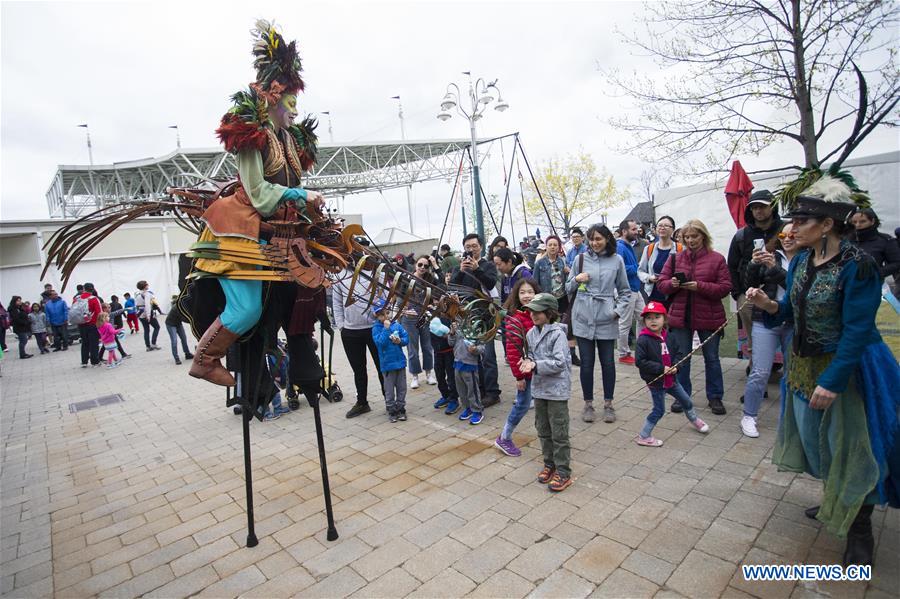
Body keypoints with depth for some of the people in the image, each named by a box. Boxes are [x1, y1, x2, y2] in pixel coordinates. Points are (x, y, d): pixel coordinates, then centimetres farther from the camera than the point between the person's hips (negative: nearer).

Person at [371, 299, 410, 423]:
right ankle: (391, 411, 22)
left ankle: (401, 409, 26)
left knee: (401, 388, 13)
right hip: (387, 364, -3)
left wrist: (400, 341, -16)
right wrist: (386, 328, -24)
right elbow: (380, 342, -22)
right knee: (389, 390, 8)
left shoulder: (397, 325, 2)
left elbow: (406, 339, 4)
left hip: (400, 361, 4)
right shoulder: (376, 328, -8)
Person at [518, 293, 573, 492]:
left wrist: (536, 365, -26)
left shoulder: (557, 334, -17)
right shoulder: (531, 333, 4)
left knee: (559, 433, 3)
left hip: (557, 390, -7)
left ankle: (563, 472, 16)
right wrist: (527, 362, -6)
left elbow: (559, 363, -21)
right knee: (543, 430, 17)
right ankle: (549, 464, 34)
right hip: (539, 388, 7)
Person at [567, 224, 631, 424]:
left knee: (608, 362, 7)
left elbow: (625, 290, 11)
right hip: (583, 318, 0)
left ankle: (608, 404, 25)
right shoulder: (581, 259, 3)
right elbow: (568, 288, 10)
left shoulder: (617, 260, 3)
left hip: (606, 319, 0)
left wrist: (619, 310, -3)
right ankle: (588, 404, 21)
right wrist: (576, 280, -10)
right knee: (586, 363, 6)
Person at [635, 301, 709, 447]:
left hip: (670, 379, 6)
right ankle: (643, 436, 17)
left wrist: (675, 368, -7)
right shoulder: (643, 339, -20)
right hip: (656, 382, -6)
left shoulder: (667, 336, -1)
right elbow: (639, 361, -25)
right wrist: (661, 368, -24)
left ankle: (694, 420, 53)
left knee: (686, 400, 23)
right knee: (659, 410, 2)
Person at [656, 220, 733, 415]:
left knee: (711, 357, 12)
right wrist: (672, 284, -17)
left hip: (708, 317, -2)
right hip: (680, 316, 2)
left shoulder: (717, 259, -3)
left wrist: (699, 286, -22)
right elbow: (661, 283, 5)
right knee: (680, 357, 9)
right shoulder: (676, 258, 5)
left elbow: (725, 287, -9)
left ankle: (715, 397, 27)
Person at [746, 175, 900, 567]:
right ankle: (835, 501, 42)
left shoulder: (857, 266, -22)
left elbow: (857, 331, -23)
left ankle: (859, 526, 25)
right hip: (805, 364, 7)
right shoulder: (801, 260, 0)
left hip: (847, 366, -7)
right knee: (814, 433, 18)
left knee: (851, 442, 5)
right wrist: (768, 304, -13)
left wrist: (832, 381, -25)